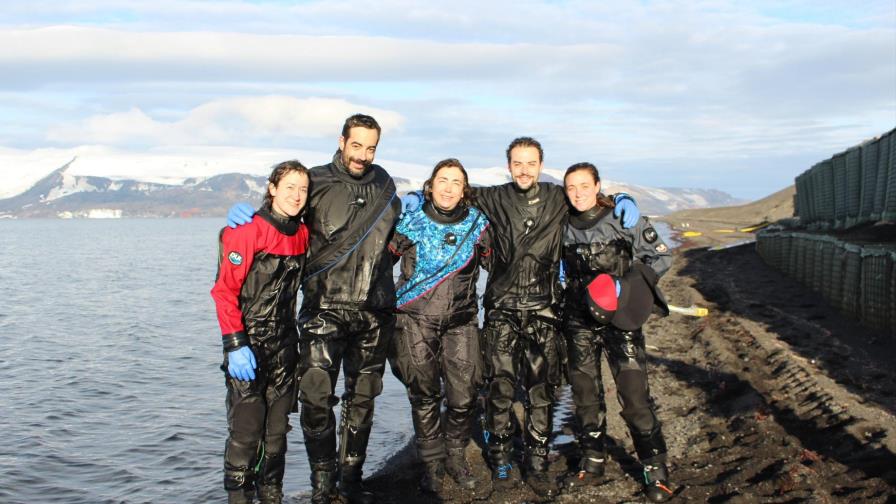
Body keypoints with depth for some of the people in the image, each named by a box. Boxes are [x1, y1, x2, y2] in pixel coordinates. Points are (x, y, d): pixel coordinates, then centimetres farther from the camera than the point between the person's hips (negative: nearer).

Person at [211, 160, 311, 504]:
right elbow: (225, 290, -15)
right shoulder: (249, 231, -13)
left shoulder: (302, 234, 6)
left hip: (283, 346, 6)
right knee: (246, 429, -5)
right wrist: (235, 345, -20)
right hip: (248, 346, -6)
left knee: (277, 429, 12)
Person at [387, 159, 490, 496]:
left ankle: (456, 456, 23)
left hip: (461, 320, 1)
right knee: (424, 395, 5)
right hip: (417, 320, -1)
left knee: (464, 396, -3)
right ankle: (432, 463, 22)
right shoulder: (411, 222, -2)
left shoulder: (477, 223, 2)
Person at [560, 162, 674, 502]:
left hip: (619, 318, -4)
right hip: (578, 320, 4)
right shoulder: (563, 226, 4)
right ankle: (593, 462, 25)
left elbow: (661, 257, -4)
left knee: (634, 394, -8)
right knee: (585, 394, 10)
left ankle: (655, 470, 4)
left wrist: (625, 285, -15)